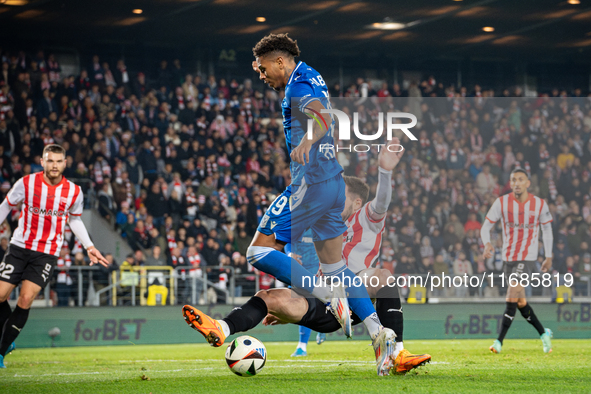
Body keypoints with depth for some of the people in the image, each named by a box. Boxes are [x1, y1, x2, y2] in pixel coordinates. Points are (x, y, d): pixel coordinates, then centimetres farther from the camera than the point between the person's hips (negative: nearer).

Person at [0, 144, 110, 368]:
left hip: (47, 254, 0)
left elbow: (75, 220, 15)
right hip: (20, 247, 0)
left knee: (26, 299, -12)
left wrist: (89, 247, 8)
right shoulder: (27, 183, -7)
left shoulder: (74, 192, -2)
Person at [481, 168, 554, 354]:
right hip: (508, 258, 3)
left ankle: (499, 341, -17)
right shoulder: (502, 202, -5)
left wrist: (549, 256, 13)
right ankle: (543, 334, 29)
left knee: (512, 295, -18)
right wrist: (487, 243, -24)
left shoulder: (539, 204, -5)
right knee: (520, 301, 9)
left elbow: (547, 229, 10)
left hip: (528, 257, -3)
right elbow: (486, 227, -3)